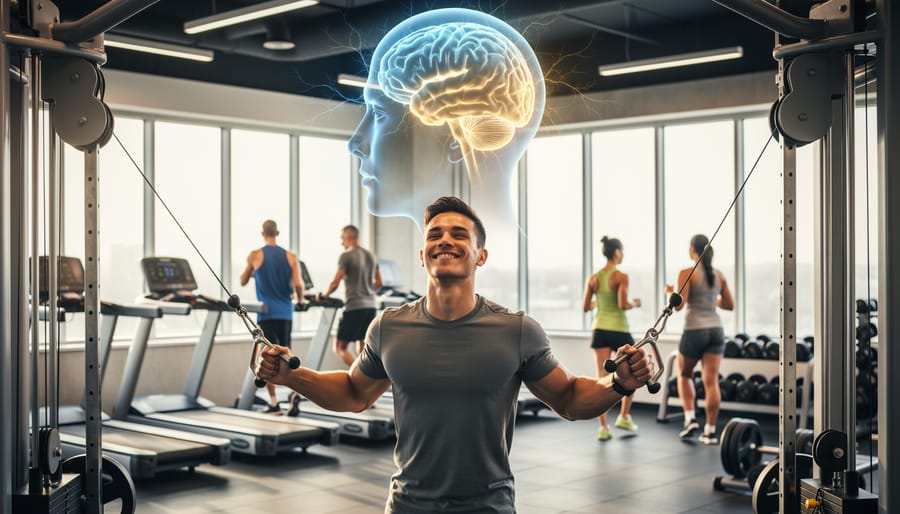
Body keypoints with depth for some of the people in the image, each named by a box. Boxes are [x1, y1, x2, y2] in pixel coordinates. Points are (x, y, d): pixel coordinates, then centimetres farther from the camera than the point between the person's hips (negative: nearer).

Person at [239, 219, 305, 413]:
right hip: (285, 312, 3)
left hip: (267, 312, -3)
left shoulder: (255, 256, -2)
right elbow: (298, 284, -5)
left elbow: (243, 281, 9)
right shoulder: (291, 257, 2)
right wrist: (300, 299, 15)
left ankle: (273, 403, -1)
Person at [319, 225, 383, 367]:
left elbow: (335, 283, -11)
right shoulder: (371, 256, 14)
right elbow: (378, 283, 17)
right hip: (370, 306, 7)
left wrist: (324, 295, 5)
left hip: (354, 307, -7)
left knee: (340, 347, 0)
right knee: (362, 350, 11)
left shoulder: (346, 256, -8)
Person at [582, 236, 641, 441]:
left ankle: (603, 427, -1)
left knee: (602, 380, 2)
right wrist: (635, 303, 0)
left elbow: (586, 307, 6)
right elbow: (623, 304, -20)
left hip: (600, 330, 4)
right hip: (619, 330, -4)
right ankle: (624, 416, 20)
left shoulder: (593, 278, 4)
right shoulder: (621, 277, -11)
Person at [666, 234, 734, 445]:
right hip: (715, 330, 4)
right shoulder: (719, 275, 8)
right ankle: (710, 431, 3)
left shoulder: (687, 273, -8)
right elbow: (729, 304, 13)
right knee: (711, 381, 3)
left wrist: (671, 292, 6)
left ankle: (690, 419, 4)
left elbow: (679, 305, -14)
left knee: (684, 375, 17)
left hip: (694, 330, -4)